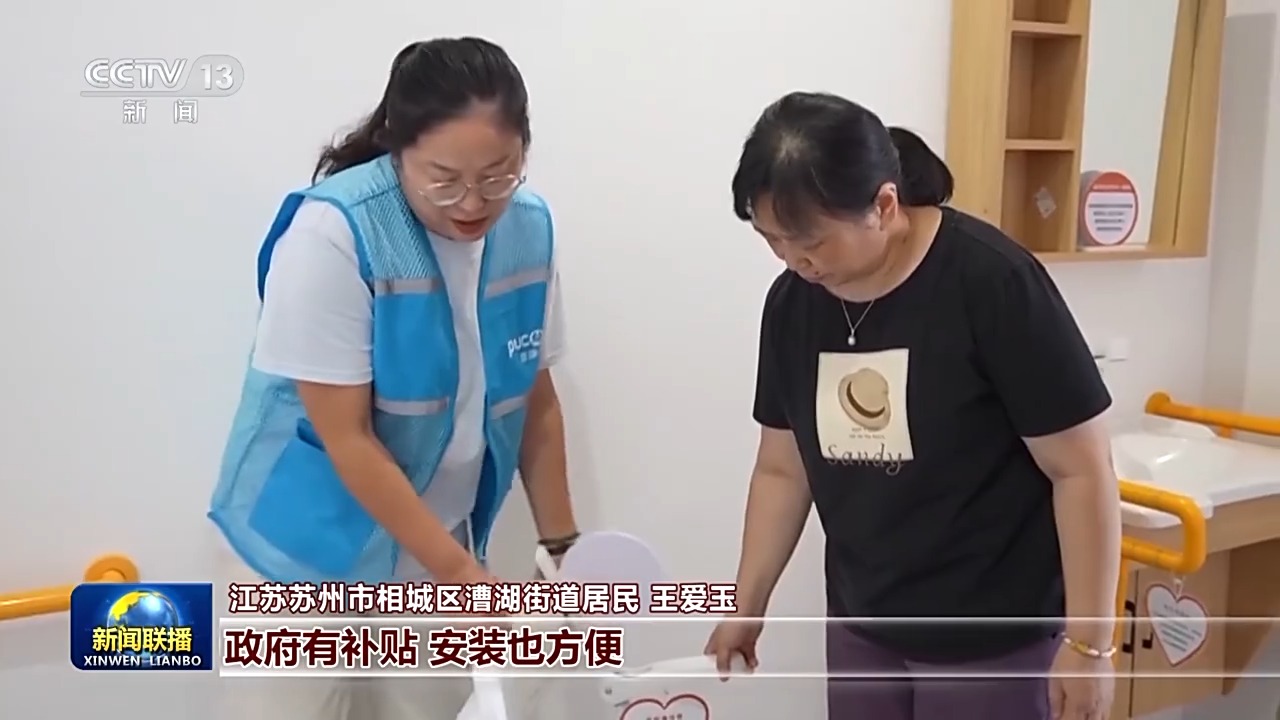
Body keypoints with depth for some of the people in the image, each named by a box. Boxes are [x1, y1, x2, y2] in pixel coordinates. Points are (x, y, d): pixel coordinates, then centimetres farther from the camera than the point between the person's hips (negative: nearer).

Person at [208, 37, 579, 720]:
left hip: (433, 552, 5)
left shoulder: (529, 228, -5)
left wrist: (560, 544, 6)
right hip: (310, 554, -4)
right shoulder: (331, 232, -22)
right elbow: (348, 439, -20)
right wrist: (461, 572, -18)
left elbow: (536, 402, 5)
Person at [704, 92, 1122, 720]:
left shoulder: (993, 283, -19)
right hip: (860, 628, 5)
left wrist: (1089, 642, -13)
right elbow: (783, 470, 7)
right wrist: (747, 606, 11)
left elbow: (1081, 470, -15)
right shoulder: (792, 302, -3)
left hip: (993, 639, -5)